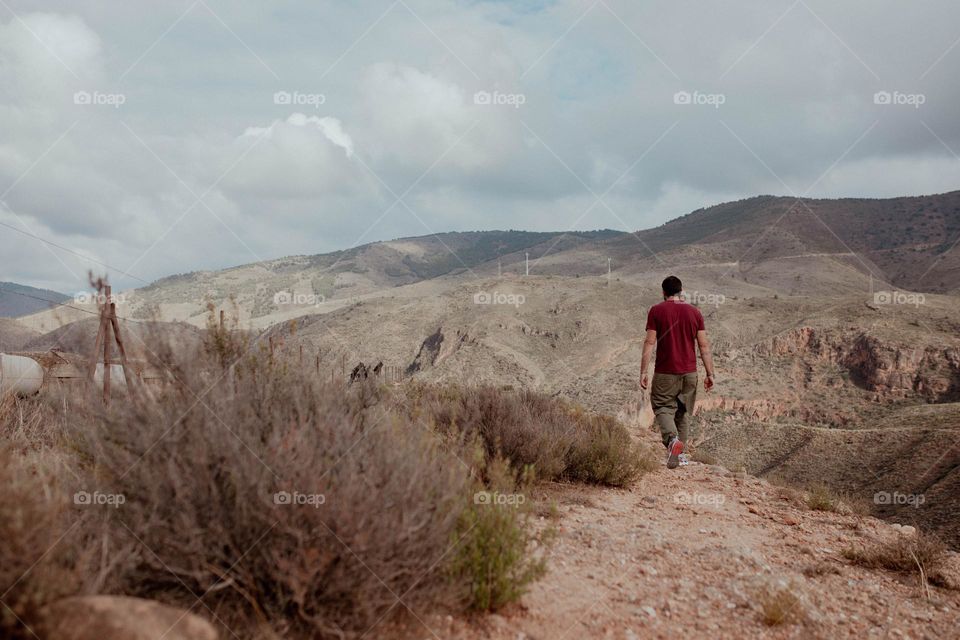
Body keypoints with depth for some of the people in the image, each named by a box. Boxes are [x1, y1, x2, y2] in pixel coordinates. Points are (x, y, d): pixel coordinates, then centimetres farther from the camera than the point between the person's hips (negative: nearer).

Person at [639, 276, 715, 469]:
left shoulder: (656, 311, -3)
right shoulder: (694, 312, 4)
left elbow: (649, 343, -8)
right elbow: (704, 346, 3)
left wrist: (643, 372, -5)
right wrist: (710, 374, 6)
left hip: (665, 373, -3)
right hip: (689, 372, 3)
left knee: (663, 408, 5)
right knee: (684, 412, 15)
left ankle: (672, 439, -21)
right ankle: (680, 452, 18)